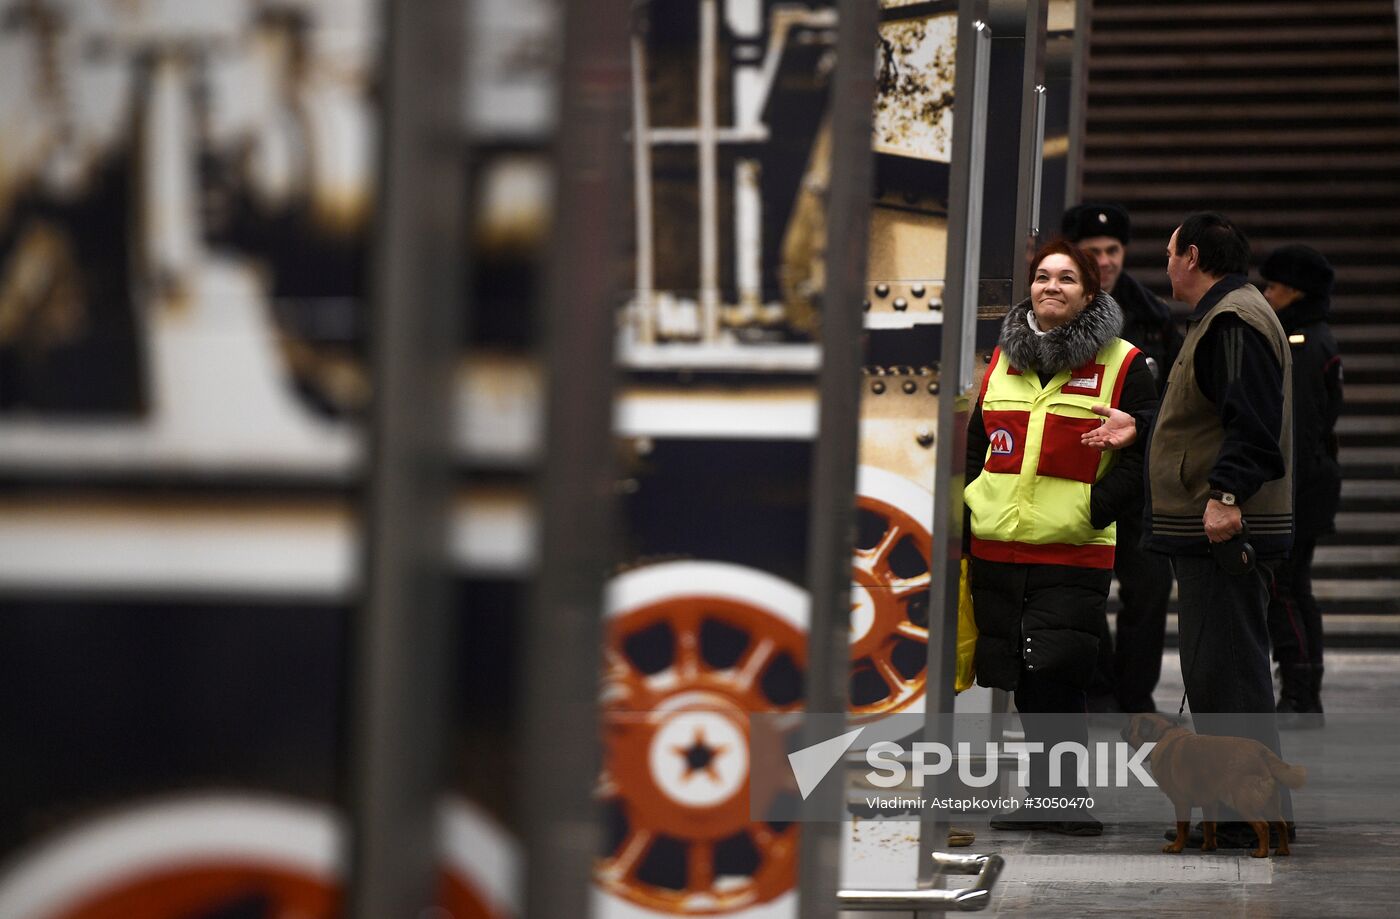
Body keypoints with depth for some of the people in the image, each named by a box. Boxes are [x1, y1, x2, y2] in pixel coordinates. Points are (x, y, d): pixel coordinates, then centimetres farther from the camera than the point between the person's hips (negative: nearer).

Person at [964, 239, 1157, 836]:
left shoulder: (1121, 365, 0)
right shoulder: (1003, 361, 15)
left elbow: (1143, 453, -4)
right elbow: (976, 444, 22)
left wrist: (1094, 508, -14)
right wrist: (967, 510, 12)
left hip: (1073, 552, -5)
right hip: (995, 547, 5)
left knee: (1054, 678, -15)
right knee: (1022, 684, 8)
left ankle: (1069, 799, -5)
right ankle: (1044, 798, 18)